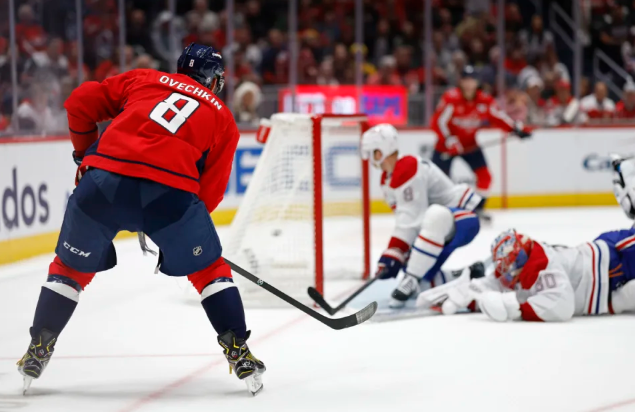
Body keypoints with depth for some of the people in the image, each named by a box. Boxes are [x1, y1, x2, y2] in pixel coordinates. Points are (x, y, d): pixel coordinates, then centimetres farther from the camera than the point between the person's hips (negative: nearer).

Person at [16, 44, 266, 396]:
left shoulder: (143, 79, 25)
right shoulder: (223, 119, 22)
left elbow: (80, 102, 19)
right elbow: (210, 192, 16)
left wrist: (86, 153, 32)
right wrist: (176, 235, 27)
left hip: (104, 181, 2)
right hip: (171, 190, -1)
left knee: (71, 267, 22)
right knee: (208, 270, 19)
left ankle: (37, 352, 23)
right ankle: (238, 351, 12)